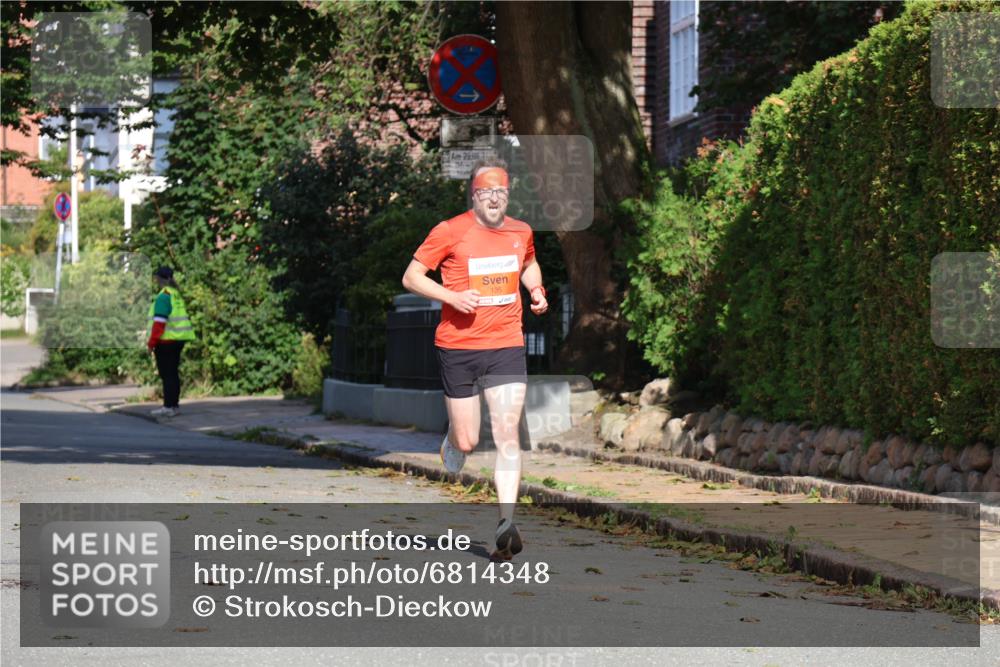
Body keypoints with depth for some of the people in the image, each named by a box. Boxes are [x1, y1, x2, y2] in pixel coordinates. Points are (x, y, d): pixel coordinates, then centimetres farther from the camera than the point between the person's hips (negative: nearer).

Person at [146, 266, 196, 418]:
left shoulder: (163, 297, -14)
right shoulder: (176, 295, 13)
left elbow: (159, 321, -19)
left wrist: (152, 342, -14)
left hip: (166, 340, -9)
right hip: (178, 338, 9)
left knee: (167, 374, -6)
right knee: (173, 373, 14)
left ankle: (169, 407, -7)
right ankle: (174, 404, 18)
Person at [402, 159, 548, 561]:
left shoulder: (521, 232, 7)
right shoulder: (450, 232, -6)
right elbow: (411, 277, -3)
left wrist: (536, 290, 8)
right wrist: (452, 297, -17)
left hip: (507, 346, 2)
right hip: (458, 347, -2)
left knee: (507, 435, -10)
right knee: (467, 441, 2)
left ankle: (506, 524, -11)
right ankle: (449, 446, 40)